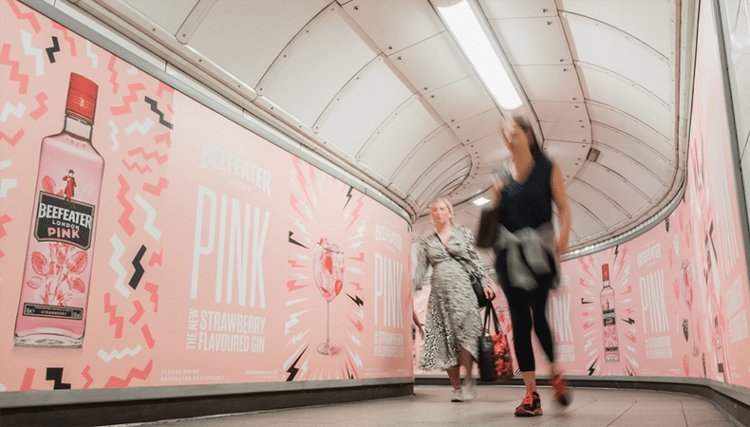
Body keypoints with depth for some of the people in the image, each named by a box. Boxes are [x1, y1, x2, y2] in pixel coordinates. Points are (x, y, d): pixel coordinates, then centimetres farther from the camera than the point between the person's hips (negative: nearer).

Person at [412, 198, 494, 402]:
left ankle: (468, 380, -7)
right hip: (439, 293, 2)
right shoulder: (426, 242, 17)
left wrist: (484, 283, 3)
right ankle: (456, 387, 3)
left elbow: (475, 261, 13)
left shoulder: (464, 233, 15)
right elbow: (419, 267, 9)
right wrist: (410, 287, -6)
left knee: (466, 331, -20)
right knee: (445, 338, -4)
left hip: (463, 289, -2)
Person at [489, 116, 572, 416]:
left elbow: (563, 208, 0)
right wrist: (496, 193, -3)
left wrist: (563, 235, -17)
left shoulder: (548, 168, 6)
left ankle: (555, 372, 16)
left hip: (538, 250, -2)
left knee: (538, 314, -13)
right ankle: (531, 394, 7)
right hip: (509, 253, 3)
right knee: (519, 320, 0)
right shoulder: (501, 175, 13)